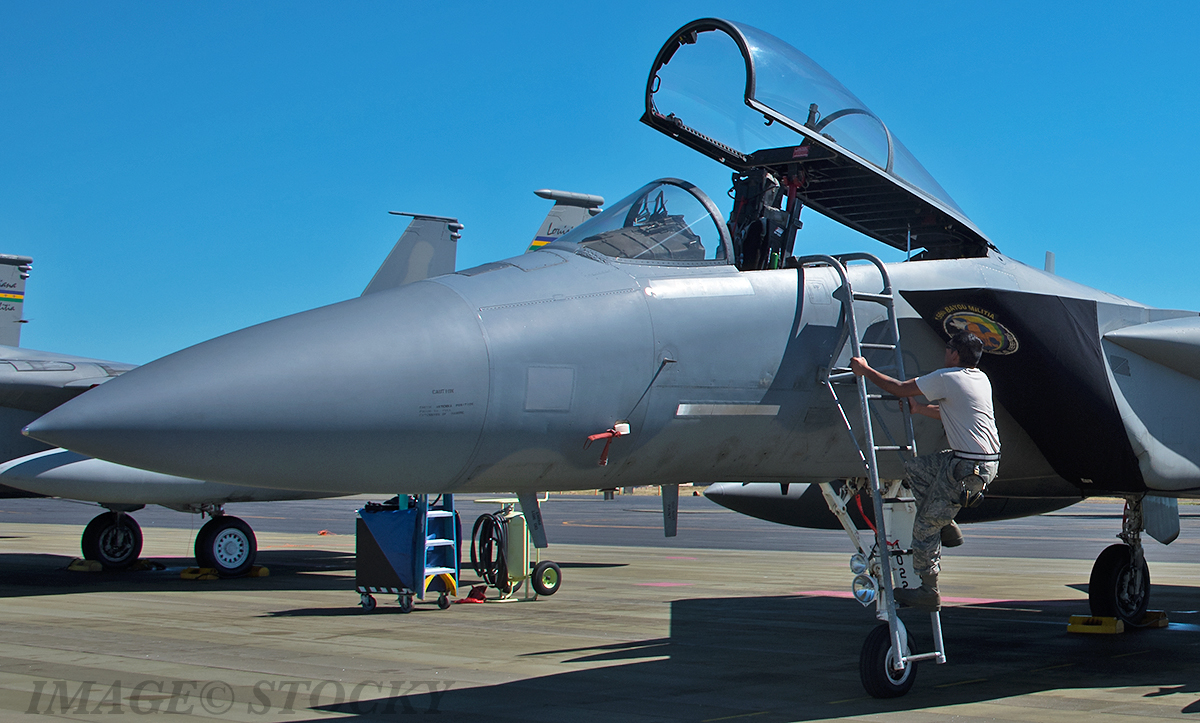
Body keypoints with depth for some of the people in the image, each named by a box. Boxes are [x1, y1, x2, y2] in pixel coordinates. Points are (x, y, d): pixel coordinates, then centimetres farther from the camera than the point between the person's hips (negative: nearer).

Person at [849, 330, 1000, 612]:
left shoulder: (946, 378, -11)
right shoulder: (981, 379, 13)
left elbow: (900, 389, -3)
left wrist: (865, 370, 9)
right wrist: (918, 409, 34)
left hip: (969, 467, -9)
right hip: (989, 460, 9)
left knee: (926, 523, 1)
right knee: (915, 468, 22)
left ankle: (929, 592, 7)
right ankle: (946, 525, 19)